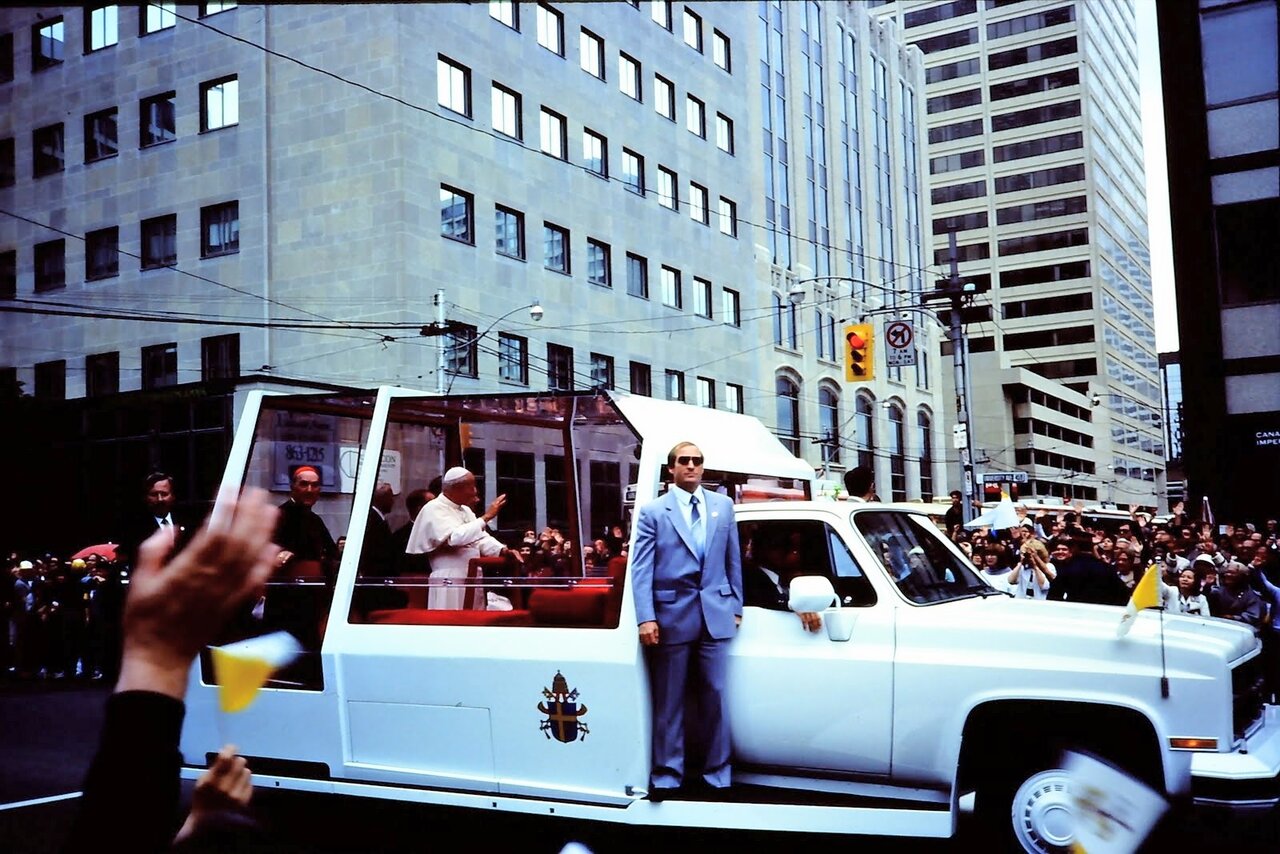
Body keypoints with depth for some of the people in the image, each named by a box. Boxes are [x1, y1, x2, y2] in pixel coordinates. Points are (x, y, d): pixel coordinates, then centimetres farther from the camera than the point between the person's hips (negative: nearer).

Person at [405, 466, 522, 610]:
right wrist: (486, 517, -21)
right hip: (450, 581, -8)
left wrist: (503, 550, -2)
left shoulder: (465, 510, 18)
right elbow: (454, 537, -24)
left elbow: (481, 538, 17)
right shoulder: (434, 509, -9)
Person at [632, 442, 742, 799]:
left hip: (715, 613, 2)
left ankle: (717, 773, 16)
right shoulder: (652, 511, 1)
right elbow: (641, 568, -5)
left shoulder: (723, 506, 11)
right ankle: (667, 775, 15)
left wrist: (736, 606, 9)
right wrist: (646, 618, -14)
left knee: (715, 695, 5)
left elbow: (733, 560, 13)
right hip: (672, 614, -2)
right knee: (669, 700, 6)